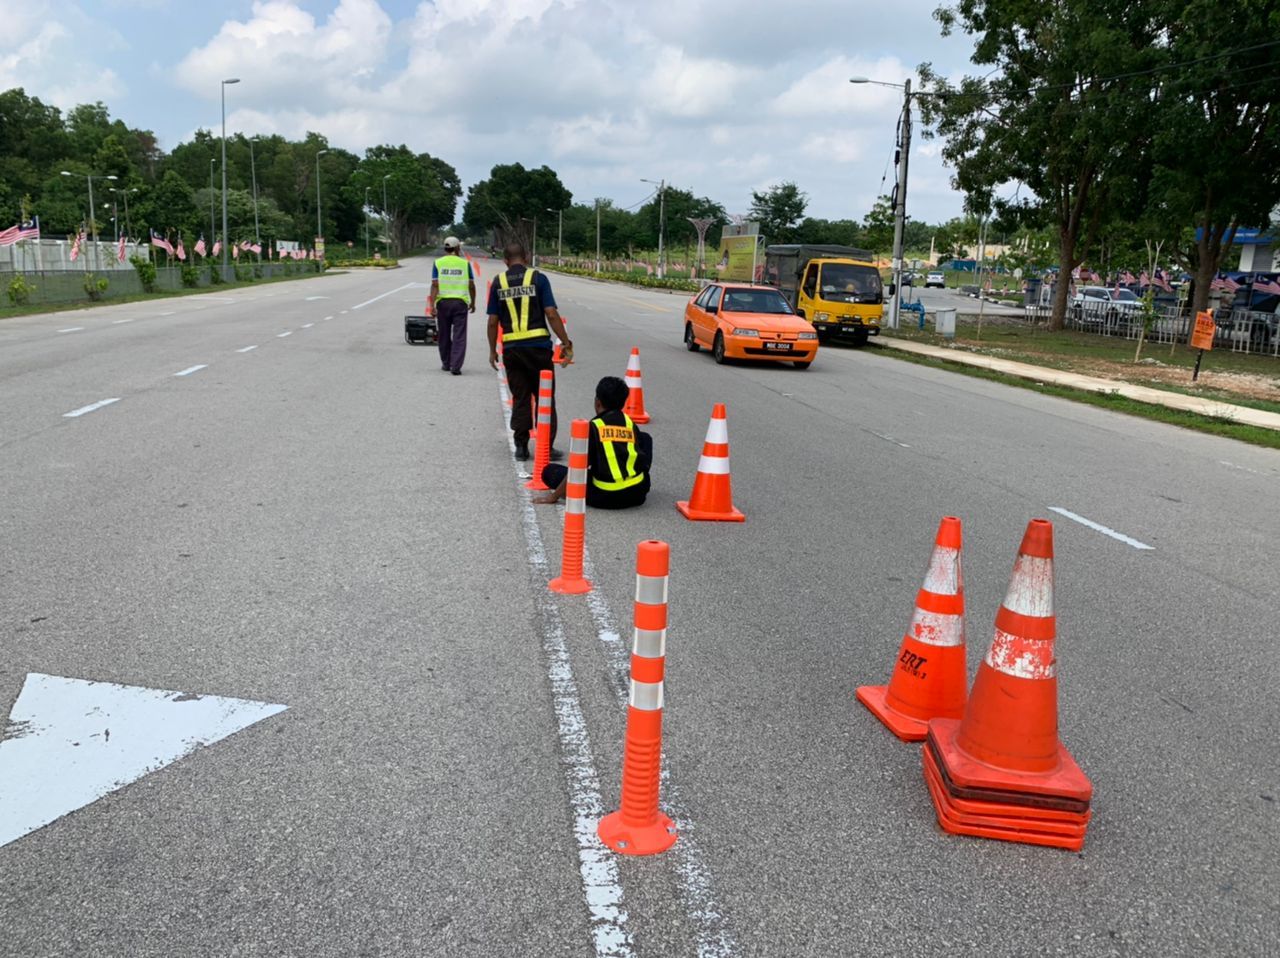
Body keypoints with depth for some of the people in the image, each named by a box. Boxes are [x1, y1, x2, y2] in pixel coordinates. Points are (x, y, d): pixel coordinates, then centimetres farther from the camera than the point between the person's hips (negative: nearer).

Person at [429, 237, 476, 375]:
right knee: (459, 336, -2)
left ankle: (446, 364, 25)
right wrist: (473, 302, 17)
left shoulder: (438, 263, 2)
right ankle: (456, 366, -10)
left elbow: (435, 285, -6)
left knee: (444, 335, 15)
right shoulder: (465, 263, 2)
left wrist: (432, 304, -7)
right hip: (460, 302, -1)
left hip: (443, 302, 1)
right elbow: (471, 285, 4)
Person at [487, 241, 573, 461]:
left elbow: (493, 321, 4)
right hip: (538, 345, -2)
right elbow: (551, 314, -9)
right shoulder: (538, 278, -3)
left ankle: (521, 446, 11)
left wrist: (492, 350, 14)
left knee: (520, 398, 11)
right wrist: (566, 343, -4)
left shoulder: (498, 282, 4)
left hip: (511, 348, 2)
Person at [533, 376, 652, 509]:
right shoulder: (630, 424, 8)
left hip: (604, 497, -1)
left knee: (550, 471, 14)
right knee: (645, 438, 28)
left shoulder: (593, 427, -3)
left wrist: (554, 496, 2)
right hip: (637, 494, 1)